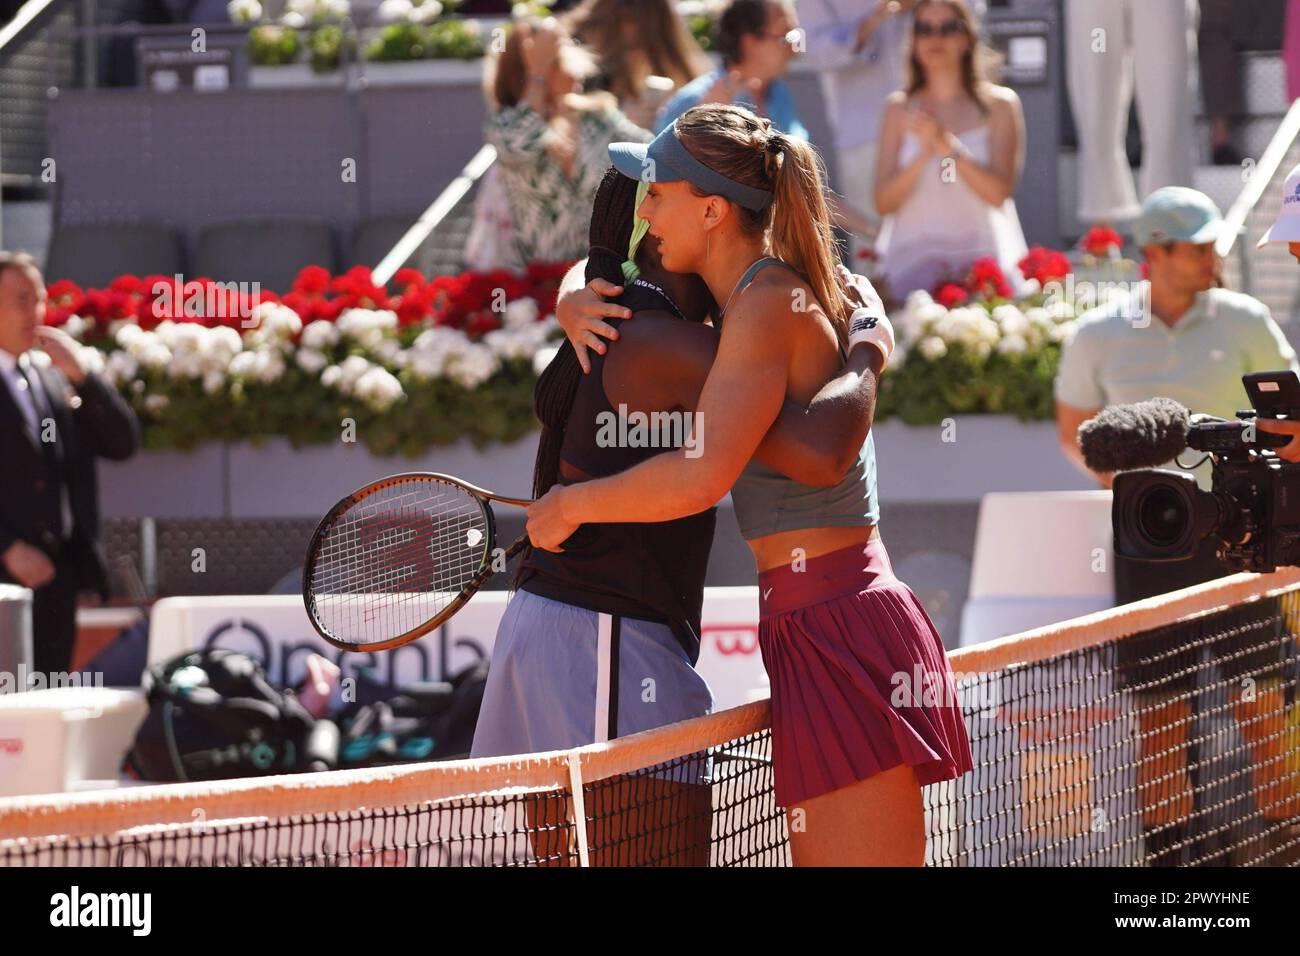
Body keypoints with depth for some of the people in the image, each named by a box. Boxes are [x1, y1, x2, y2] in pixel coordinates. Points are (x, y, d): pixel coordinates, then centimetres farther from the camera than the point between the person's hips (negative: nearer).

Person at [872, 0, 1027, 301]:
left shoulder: (999, 104, 5)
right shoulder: (900, 108, 10)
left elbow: (999, 192, -8)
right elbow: (883, 202, 2)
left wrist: (949, 145, -21)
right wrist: (924, 154, -14)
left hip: (980, 256, -1)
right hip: (914, 261, 1)